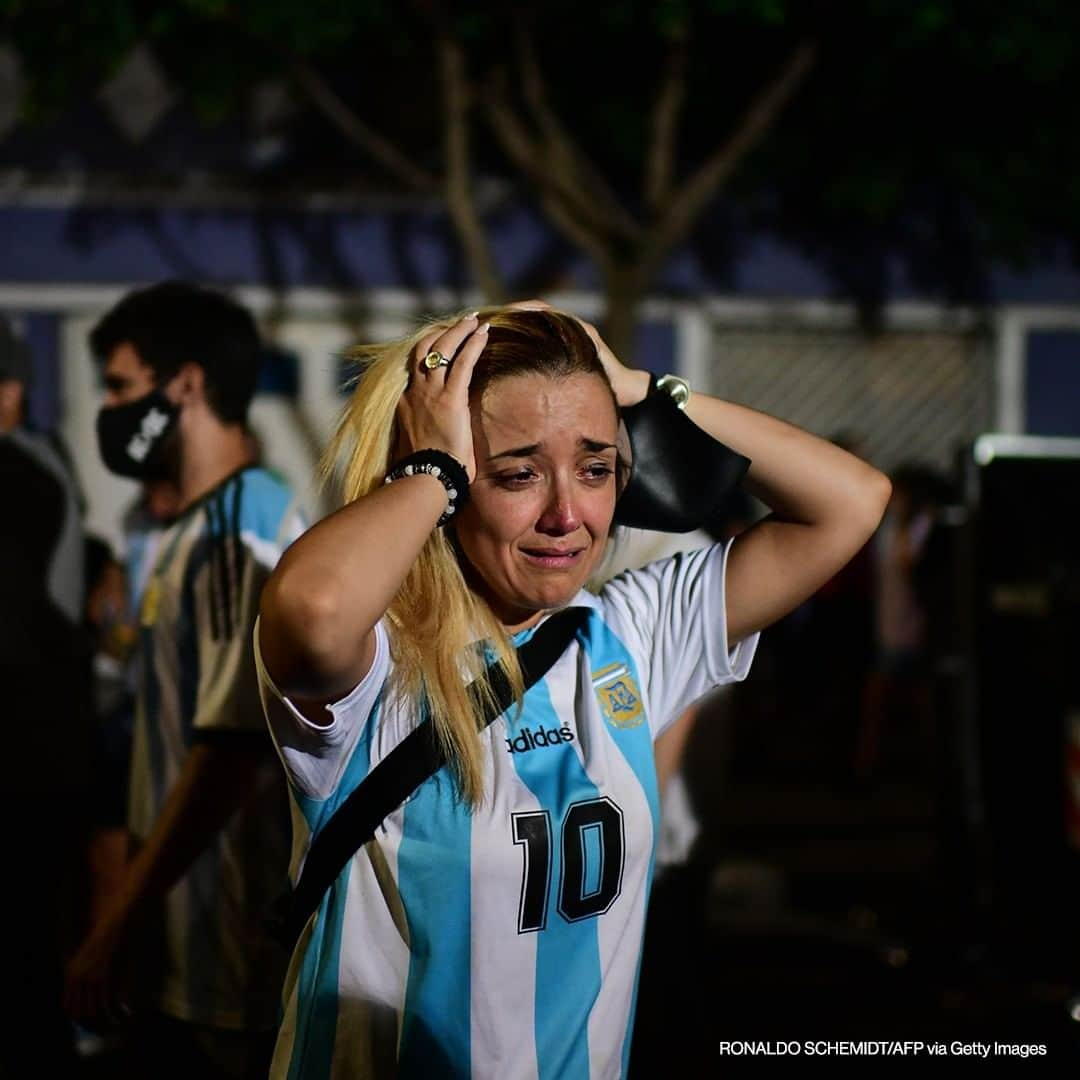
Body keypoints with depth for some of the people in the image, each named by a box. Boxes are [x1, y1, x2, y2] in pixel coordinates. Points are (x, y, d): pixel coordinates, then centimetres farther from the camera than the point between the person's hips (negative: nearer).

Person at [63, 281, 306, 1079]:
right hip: (180, 951, 9)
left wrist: (117, 923, -20)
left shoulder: (242, 531, -15)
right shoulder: (200, 529, 15)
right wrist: (132, 915, 18)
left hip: (225, 961, -9)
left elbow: (232, 748, -22)